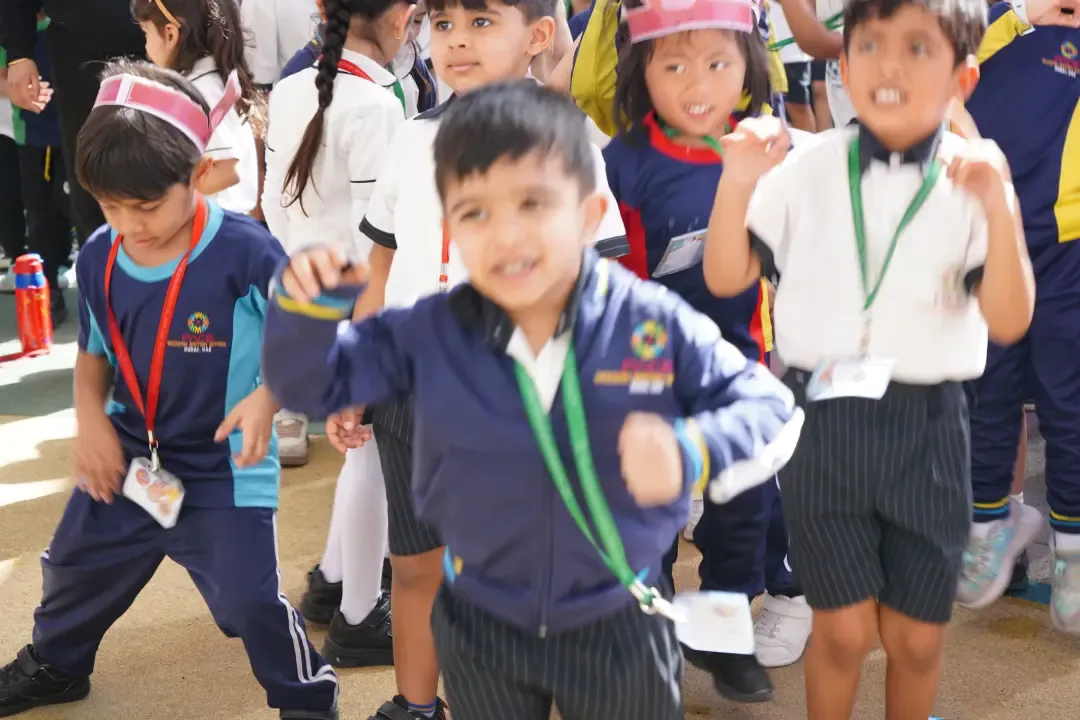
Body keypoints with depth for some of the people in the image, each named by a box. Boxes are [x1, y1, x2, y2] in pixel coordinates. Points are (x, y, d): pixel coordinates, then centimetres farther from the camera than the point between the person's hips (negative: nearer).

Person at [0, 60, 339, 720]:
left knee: (250, 600, -6)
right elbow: (94, 352, 10)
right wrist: (90, 417, -7)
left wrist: (266, 399, -28)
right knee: (74, 569, 22)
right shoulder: (97, 258, -6)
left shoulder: (245, 252, -23)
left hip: (224, 471, -5)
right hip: (126, 458, 6)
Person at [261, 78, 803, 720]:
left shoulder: (653, 324, -17)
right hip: (480, 626, 2)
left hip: (618, 627, -1)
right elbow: (312, 385, -2)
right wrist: (308, 304, -23)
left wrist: (692, 451, -32)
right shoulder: (431, 333, -11)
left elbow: (768, 404, -12)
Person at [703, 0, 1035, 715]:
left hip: (927, 425, 0)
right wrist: (737, 184, -15)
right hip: (824, 416, 0)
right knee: (844, 628, 5)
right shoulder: (806, 171, -2)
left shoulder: (976, 181, -5)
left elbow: (1009, 322, -13)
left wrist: (1000, 210, -27)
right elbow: (726, 278, 0)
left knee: (917, 636, 11)